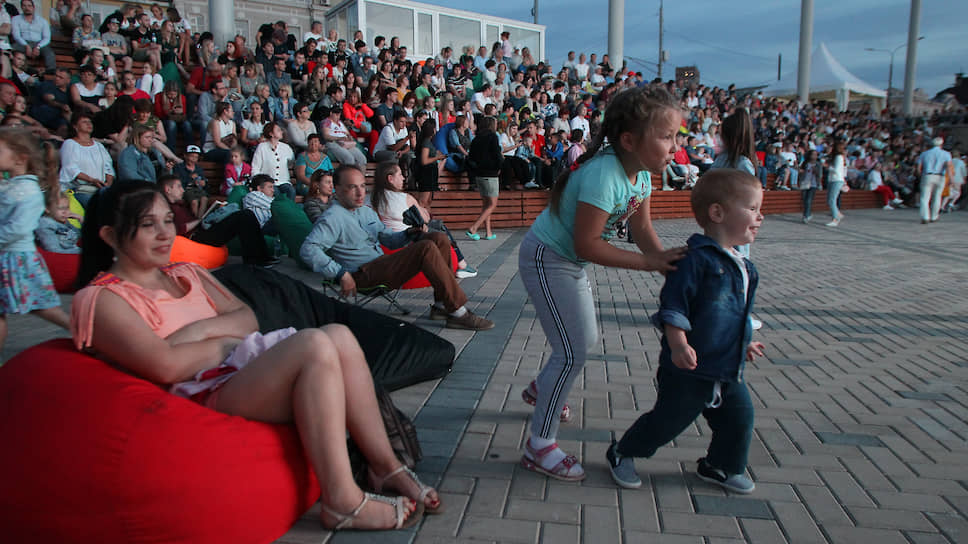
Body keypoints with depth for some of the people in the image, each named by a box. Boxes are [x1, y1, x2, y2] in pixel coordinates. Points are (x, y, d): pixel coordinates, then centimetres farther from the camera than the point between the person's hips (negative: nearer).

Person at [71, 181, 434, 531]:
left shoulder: (188, 274, 23)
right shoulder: (101, 299, -2)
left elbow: (247, 318, 11)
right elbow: (166, 366, -16)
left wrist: (201, 330, -7)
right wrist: (227, 340, -3)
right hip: (206, 393, -8)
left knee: (339, 335, -17)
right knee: (314, 344, -29)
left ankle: (386, 466, -10)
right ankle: (343, 502, -27)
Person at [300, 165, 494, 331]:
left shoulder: (367, 211, 20)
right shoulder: (332, 218, -8)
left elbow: (389, 238, 28)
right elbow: (308, 250, -21)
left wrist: (408, 233, 5)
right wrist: (341, 274, -27)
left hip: (382, 265, 9)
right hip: (363, 274, -9)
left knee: (439, 238, -3)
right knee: (426, 248, -25)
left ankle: (441, 305, -7)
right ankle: (458, 312, -23)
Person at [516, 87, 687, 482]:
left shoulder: (641, 172, -3)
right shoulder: (604, 175, -32)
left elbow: (641, 227, 1)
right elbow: (587, 244, -31)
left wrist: (665, 260, -17)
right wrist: (649, 262, -29)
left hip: (569, 261, 10)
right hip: (546, 259, -10)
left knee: (585, 338, 22)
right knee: (573, 352, -11)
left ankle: (540, 390, 48)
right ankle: (540, 447, 1)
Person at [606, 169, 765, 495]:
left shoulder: (741, 266, 11)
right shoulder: (696, 257, -18)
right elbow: (673, 303, -22)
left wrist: (744, 342, 29)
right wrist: (678, 343, -30)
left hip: (728, 369, 8)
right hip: (688, 368, -8)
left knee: (739, 416, 13)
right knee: (668, 419, 3)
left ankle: (719, 467, 37)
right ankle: (621, 454, 25)